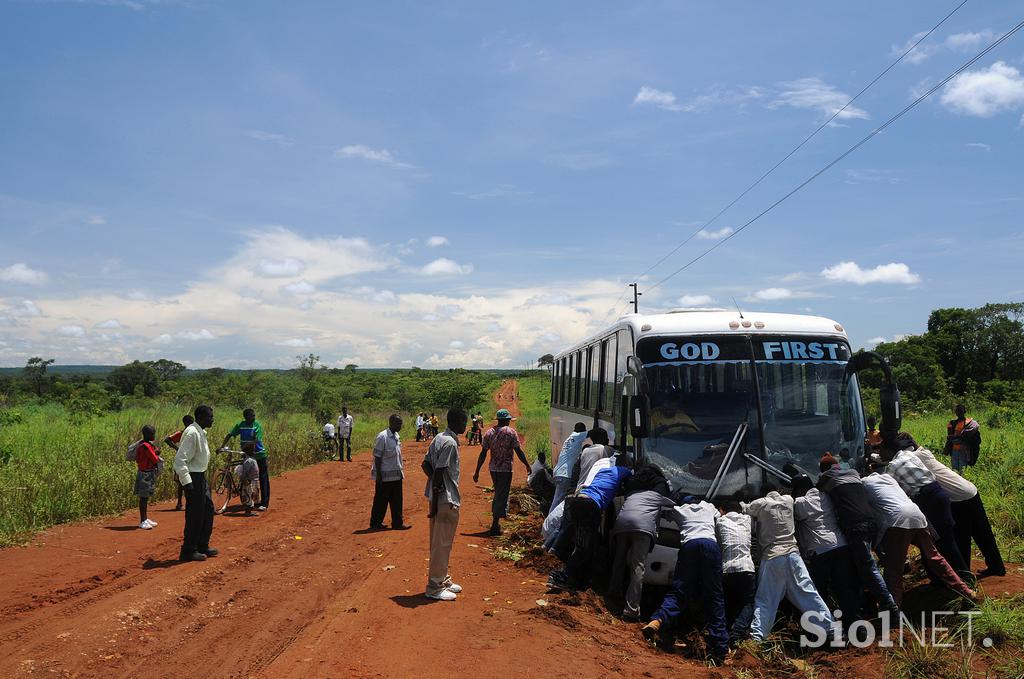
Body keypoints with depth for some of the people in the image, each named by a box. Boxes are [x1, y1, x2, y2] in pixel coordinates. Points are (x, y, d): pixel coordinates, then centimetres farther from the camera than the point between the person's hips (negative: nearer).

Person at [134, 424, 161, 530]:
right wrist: (156, 452, 1)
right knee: (144, 497, -5)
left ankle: (145, 519, 23)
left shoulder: (142, 444, 10)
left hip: (148, 474, 10)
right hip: (146, 474, -10)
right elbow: (155, 460, -18)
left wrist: (155, 452, -1)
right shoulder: (146, 446, -20)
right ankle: (142, 521, 0)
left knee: (145, 497, 15)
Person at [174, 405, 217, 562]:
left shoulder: (201, 432, 10)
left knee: (208, 509, 15)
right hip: (193, 478, -10)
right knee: (195, 515, -2)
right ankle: (188, 551, 9)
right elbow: (180, 460, -24)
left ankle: (202, 545, 27)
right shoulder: (192, 433, -20)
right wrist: (187, 483, -26)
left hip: (201, 477, 10)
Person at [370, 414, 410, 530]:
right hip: (385, 476, -8)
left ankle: (397, 523, 17)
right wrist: (378, 475, -17)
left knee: (396, 501, 10)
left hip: (396, 475, 8)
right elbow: (377, 457, -16)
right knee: (381, 501, 4)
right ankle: (375, 523, 16)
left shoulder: (397, 436, 9)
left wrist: (401, 471, 17)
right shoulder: (382, 437, -17)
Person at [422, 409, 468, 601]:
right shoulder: (450, 443, -18)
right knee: (442, 543, -1)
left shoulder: (439, 439, 11)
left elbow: (426, 464, 11)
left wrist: (437, 483, 0)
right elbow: (439, 472, -21)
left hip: (439, 496, 10)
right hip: (446, 499, -10)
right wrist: (435, 503, -18)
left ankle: (442, 579, 29)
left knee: (439, 541, 17)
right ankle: (435, 587, 6)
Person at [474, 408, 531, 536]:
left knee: (498, 494, 21)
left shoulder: (489, 432, 3)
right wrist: (527, 466, 1)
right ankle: (495, 526, -1)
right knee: (502, 496, 1)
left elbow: (483, 453, 2)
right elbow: (519, 452, -10)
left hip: (493, 469, 5)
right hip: (506, 469, -5)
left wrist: (477, 471, 4)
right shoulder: (511, 432, -9)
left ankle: (495, 522, 27)